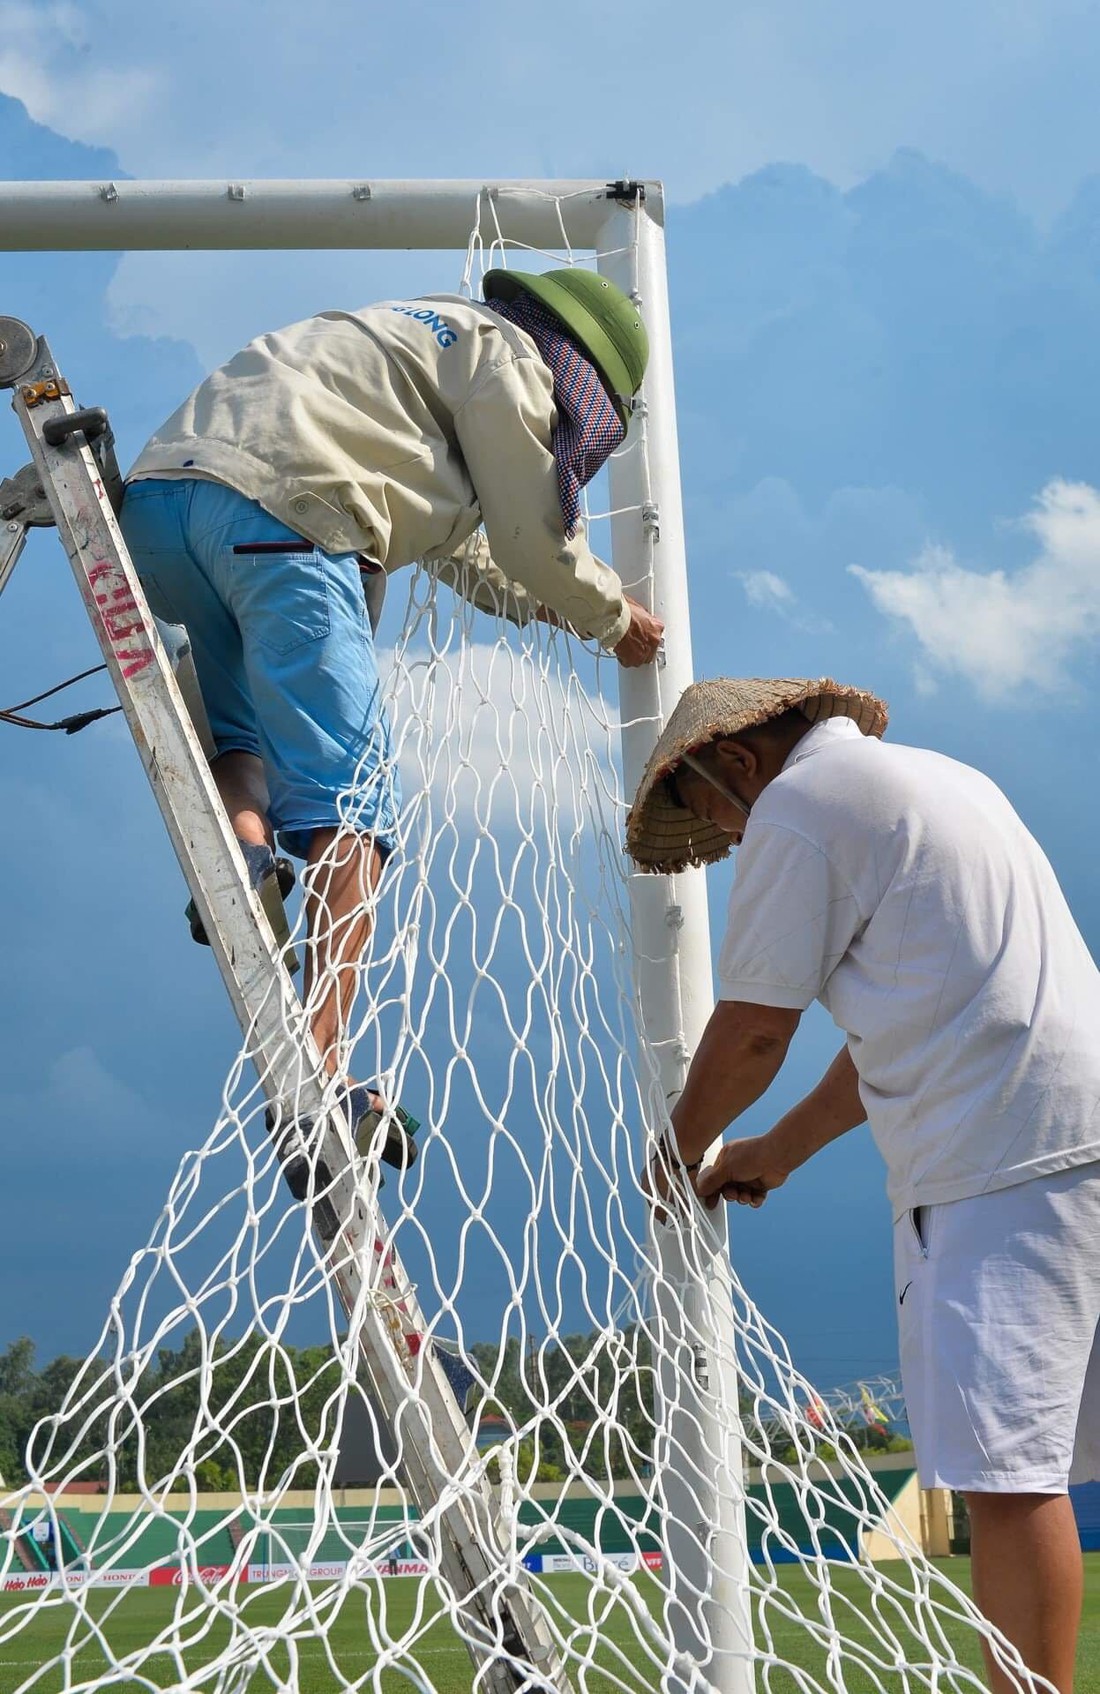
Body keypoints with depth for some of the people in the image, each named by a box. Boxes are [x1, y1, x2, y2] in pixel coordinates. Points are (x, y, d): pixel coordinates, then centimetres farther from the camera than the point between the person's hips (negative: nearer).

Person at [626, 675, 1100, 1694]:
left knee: (1003, 1472, -11)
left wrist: (679, 1152, 15)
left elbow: (753, 1030, -2)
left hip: (1000, 1162, -10)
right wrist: (780, 1151, 32)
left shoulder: (797, 800, -2)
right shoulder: (932, 778, 27)